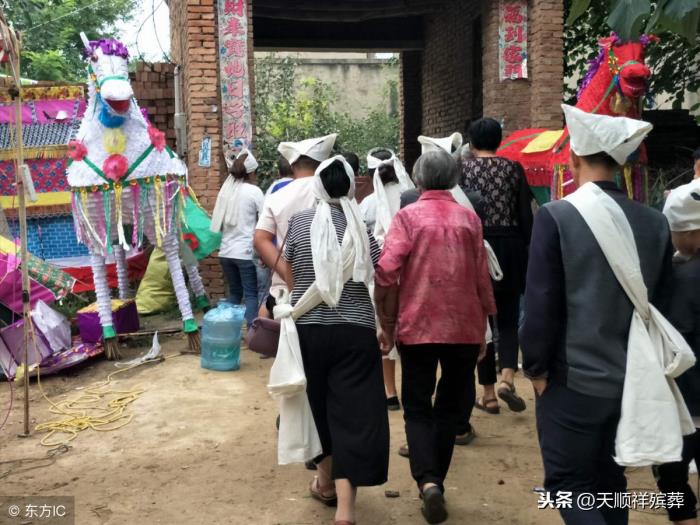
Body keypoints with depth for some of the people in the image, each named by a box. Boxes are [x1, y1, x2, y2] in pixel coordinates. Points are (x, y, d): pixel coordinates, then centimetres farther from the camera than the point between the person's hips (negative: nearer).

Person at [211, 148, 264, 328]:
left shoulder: (225, 189, 7)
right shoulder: (254, 191, -8)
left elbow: (217, 222, 9)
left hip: (226, 251, 6)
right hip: (246, 251, -5)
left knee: (234, 292, 16)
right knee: (251, 294, -1)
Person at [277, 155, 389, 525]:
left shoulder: (300, 222, 3)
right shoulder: (361, 226, -1)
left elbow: (287, 272, 14)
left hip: (308, 328, 2)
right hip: (356, 331, -1)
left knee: (321, 407, 18)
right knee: (355, 413, 1)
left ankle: (327, 482, 36)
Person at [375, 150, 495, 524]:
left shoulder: (407, 216, -4)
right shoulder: (469, 219, 4)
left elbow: (386, 273, -14)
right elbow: (481, 277, 4)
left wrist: (387, 323, -3)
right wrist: (483, 326, 16)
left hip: (417, 326, -2)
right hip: (464, 328, 2)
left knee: (417, 408, 8)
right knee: (449, 408, 16)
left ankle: (428, 482, -11)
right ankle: (435, 481, 23)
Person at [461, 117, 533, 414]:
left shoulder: (462, 169, 0)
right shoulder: (513, 169, 2)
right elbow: (526, 216, 1)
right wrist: (527, 252, 9)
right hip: (510, 247, 1)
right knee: (508, 317, 13)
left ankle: (488, 394, 12)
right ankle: (506, 378, -8)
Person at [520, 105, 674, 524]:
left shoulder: (557, 216, -16)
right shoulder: (655, 222, -1)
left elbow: (541, 304, -16)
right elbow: (662, 303, 6)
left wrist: (536, 367, -2)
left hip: (572, 378, -5)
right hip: (631, 379, 5)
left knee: (568, 484, 8)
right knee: (609, 481, 21)